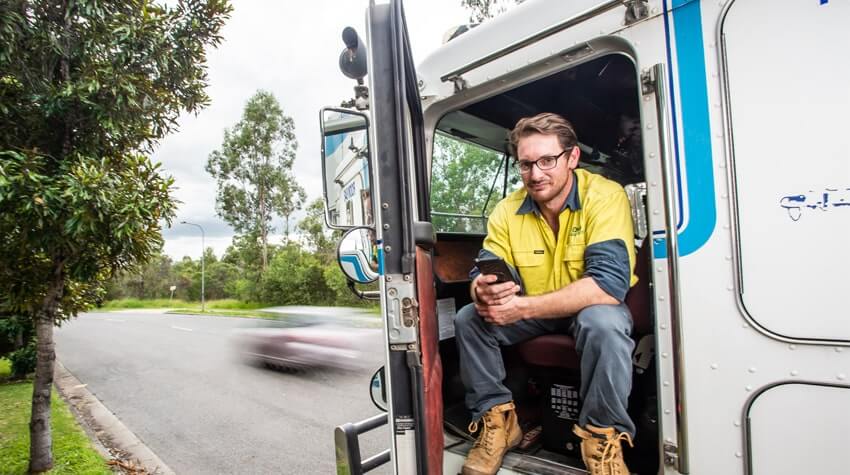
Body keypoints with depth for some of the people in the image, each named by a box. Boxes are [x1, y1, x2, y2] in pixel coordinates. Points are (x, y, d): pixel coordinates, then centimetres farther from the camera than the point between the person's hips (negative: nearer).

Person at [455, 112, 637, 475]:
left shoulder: (604, 196, -22)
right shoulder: (507, 210, -9)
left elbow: (609, 284, -33)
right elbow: (484, 272, -10)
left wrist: (522, 307, -39)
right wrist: (483, 291, -37)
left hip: (592, 308, -3)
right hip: (535, 315, 4)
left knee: (603, 323, -36)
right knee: (468, 319, -14)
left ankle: (603, 435, -13)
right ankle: (497, 419, 1)